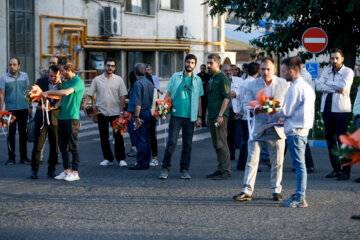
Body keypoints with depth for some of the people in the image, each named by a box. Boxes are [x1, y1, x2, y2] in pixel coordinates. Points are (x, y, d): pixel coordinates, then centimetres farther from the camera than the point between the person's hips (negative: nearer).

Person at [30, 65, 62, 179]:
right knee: (38, 144, -2)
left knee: (54, 146, 6)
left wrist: (52, 107, -21)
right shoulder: (41, 82, 1)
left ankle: (51, 170, 18)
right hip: (41, 118, 0)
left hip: (55, 118, 0)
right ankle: (34, 170, 6)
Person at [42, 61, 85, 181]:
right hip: (62, 117, 8)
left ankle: (75, 172, 0)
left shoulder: (78, 82, -9)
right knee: (63, 146, 9)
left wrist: (48, 92, -16)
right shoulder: (65, 83, 18)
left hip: (72, 118, -8)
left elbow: (66, 92, -24)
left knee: (73, 146, -4)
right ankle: (67, 170, 16)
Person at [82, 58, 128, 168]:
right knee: (104, 137, 6)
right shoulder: (97, 79, 5)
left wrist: (121, 111, -5)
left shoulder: (119, 80, 3)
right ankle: (108, 159, 15)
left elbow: (122, 96, 2)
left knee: (118, 136, -3)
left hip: (115, 112, -2)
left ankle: (121, 159, 2)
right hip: (101, 112, 2)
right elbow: (90, 94, 6)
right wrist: (84, 104, -11)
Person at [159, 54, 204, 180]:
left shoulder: (197, 80, 9)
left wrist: (199, 116, 7)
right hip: (176, 115, -2)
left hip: (190, 117, 2)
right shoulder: (176, 76, 4)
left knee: (187, 145, 5)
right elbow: (168, 94, 6)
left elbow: (199, 99, 12)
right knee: (171, 142, -6)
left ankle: (184, 170, 12)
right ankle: (165, 168, 2)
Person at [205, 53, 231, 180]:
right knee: (216, 144, 12)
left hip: (220, 116, -9)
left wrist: (220, 115, -19)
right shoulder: (211, 78, 17)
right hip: (212, 116, 9)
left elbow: (226, 97, -15)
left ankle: (226, 171, -7)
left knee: (222, 143, -9)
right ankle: (220, 169, 17)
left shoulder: (222, 78, -10)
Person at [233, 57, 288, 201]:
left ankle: (276, 191, 18)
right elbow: (246, 105, 2)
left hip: (276, 128, 0)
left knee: (277, 162, 6)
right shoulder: (252, 85, 5)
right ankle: (247, 191, -1)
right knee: (252, 159, -4)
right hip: (258, 128, 0)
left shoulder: (283, 84, 4)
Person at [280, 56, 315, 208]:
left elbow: (286, 112, -13)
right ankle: (300, 195, 19)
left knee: (299, 164, -8)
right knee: (300, 164, 14)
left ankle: (300, 199, -6)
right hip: (304, 129, 10)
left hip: (295, 131, -10)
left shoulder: (294, 88, -15)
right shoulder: (307, 86, 14)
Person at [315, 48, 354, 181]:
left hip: (341, 109, -5)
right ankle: (336, 168, 15)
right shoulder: (326, 71, 14)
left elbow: (343, 85, -17)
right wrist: (336, 89, -13)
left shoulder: (348, 72, 1)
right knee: (330, 139, 7)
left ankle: (345, 170, -5)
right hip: (327, 108, 5)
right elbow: (319, 86, -1)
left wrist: (326, 82, -5)